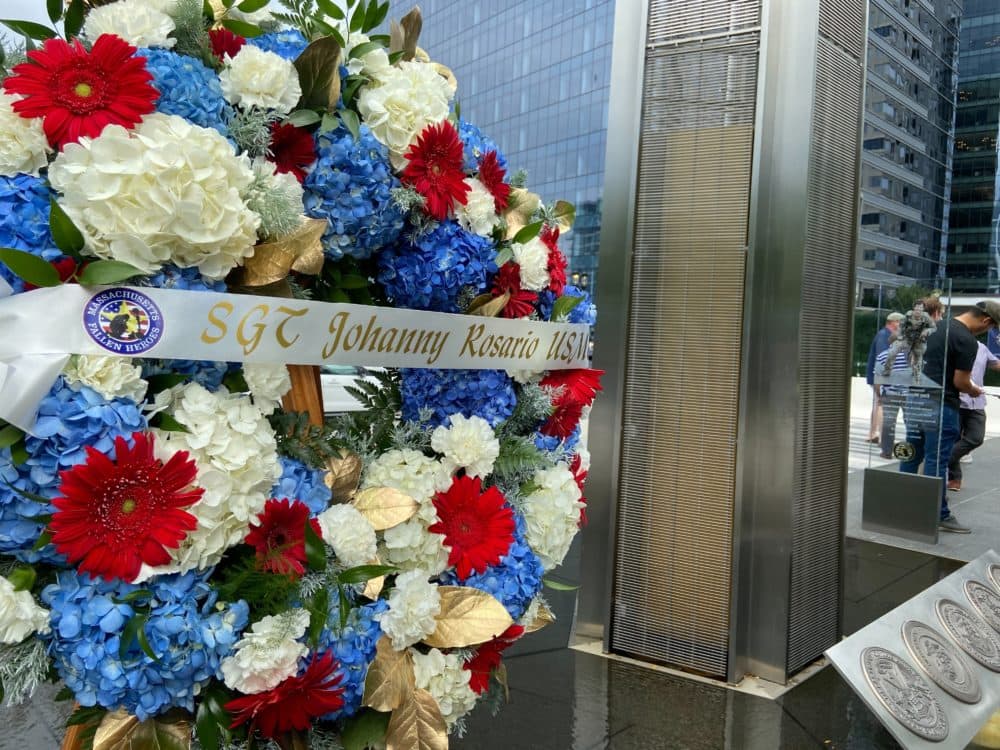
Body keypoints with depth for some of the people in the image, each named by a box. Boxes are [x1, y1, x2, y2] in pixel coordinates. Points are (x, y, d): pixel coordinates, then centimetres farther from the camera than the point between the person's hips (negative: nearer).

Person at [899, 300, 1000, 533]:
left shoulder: (937, 327, 10)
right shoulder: (968, 341, -15)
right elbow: (960, 382, -15)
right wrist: (974, 391, 7)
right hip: (941, 406, -8)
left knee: (911, 456, 15)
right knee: (937, 462, 0)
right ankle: (939, 515, 9)